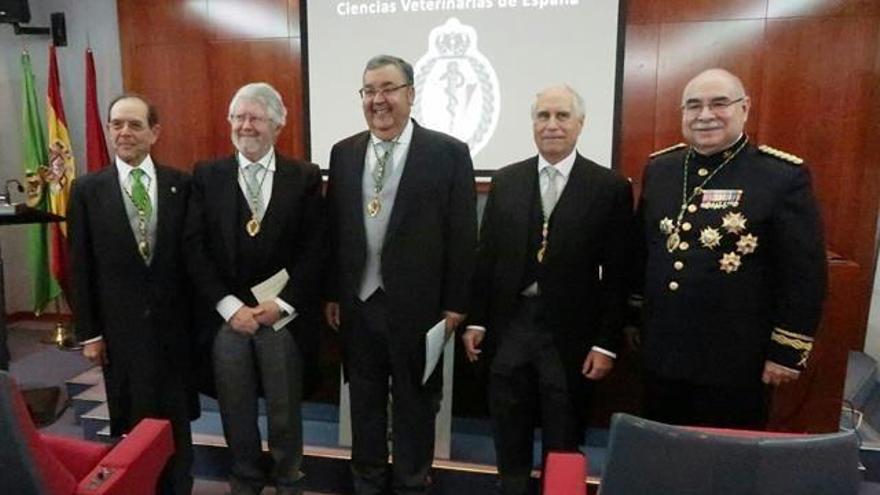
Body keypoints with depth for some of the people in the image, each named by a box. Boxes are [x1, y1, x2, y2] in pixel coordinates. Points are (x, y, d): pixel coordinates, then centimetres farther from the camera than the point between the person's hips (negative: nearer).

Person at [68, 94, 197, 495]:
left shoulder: (181, 184, 0)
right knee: (131, 426, 11)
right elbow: (80, 267, 1)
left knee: (177, 423, 12)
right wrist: (89, 332, -1)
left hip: (173, 322, 1)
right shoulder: (87, 189, 0)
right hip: (121, 326, 0)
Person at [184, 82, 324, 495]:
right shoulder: (206, 176, 3)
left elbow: (315, 249, -4)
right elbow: (195, 248, -2)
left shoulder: (305, 177, 0)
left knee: (285, 410, 13)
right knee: (235, 411, 15)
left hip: (284, 315, -1)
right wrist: (230, 306, -10)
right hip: (226, 315, 1)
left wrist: (282, 303, -11)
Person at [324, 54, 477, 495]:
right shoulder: (343, 153, 5)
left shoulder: (448, 153, -7)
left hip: (416, 305, -3)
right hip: (357, 303, 4)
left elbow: (462, 236, -7)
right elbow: (333, 228, 7)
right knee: (364, 400, 18)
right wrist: (332, 293, 7)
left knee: (414, 403, 13)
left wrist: (454, 305, -7)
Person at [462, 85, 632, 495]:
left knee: (563, 442, 14)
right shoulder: (505, 180, 4)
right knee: (509, 437, 16)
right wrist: (476, 320, 4)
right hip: (510, 325, 3)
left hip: (570, 332, -2)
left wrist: (606, 343, -8)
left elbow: (617, 274, -6)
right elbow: (486, 255, 5)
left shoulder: (610, 187, -5)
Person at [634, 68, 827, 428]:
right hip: (661, 354, 4)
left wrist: (787, 351, -9)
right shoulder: (658, 168, 4)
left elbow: (804, 274, -9)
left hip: (736, 362, -4)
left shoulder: (784, 176, -10)